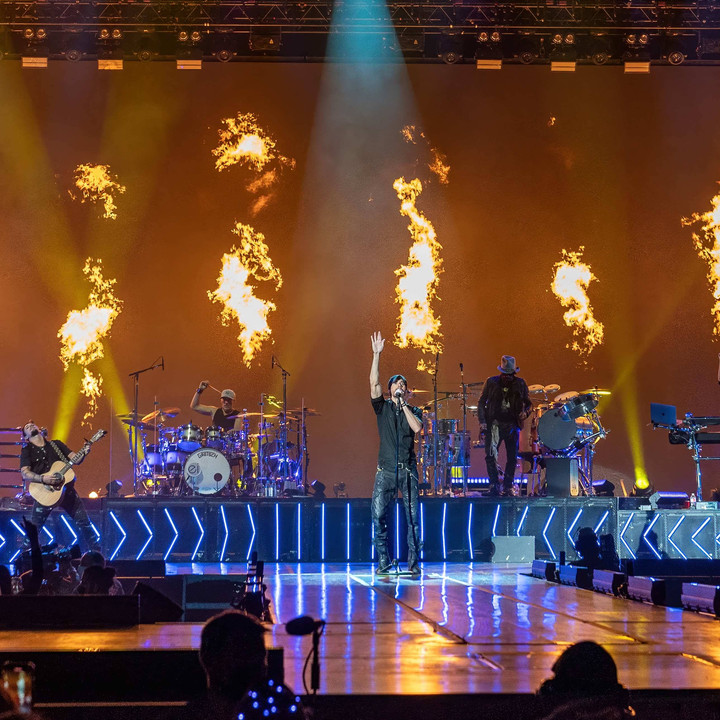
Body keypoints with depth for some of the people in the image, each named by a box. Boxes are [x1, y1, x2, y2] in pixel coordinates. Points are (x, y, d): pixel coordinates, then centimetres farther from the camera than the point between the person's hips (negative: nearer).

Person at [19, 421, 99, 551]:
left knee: (84, 521, -1)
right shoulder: (27, 451, 5)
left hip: (66, 489, 2)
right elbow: (25, 473, -8)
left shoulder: (57, 444, 15)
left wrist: (84, 452, -12)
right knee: (34, 528, -6)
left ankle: (97, 552, 8)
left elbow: (75, 459, 10)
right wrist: (43, 479, -24)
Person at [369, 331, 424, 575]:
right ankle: (384, 561, 1)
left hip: (408, 470, 0)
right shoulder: (383, 407, 10)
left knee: (413, 517, -4)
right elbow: (374, 382, -4)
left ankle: (413, 561, 3)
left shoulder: (414, 411, 11)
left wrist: (403, 404, -6)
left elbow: (416, 428, -10)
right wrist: (376, 354, -10)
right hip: (386, 470, 0)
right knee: (378, 515, -7)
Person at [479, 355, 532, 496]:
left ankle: (507, 487, 11)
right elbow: (481, 402, 8)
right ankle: (494, 484, 0)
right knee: (490, 455, -11)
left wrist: (525, 413, -9)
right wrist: (482, 421, -2)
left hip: (512, 425, 1)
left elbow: (528, 403, 14)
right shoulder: (491, 382, 3)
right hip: (494, 424, -1)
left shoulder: (520, 384, 6)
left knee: (512, 458, 1)